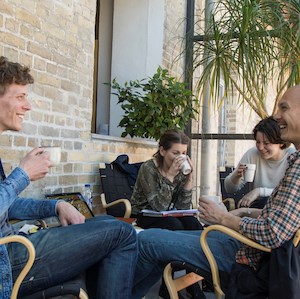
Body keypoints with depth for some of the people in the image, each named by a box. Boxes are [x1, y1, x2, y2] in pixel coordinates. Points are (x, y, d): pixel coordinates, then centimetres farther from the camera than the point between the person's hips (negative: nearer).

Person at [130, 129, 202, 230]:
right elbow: (159, 206, -25)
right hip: (143, 216, -4)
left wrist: (189, 178, -18)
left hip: (167, 215, 4)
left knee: (192, 223, -24)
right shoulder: (148, 168, -18)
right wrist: (170, 175, -32)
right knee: (174, 224, -30)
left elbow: (183, 207, -9)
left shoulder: (181, 170, -5)